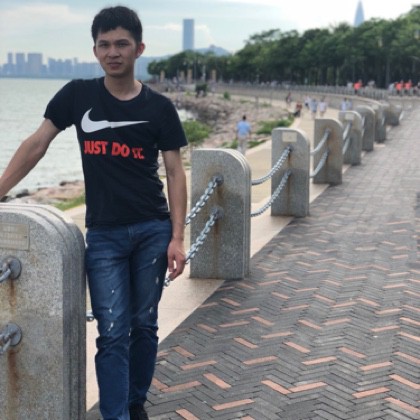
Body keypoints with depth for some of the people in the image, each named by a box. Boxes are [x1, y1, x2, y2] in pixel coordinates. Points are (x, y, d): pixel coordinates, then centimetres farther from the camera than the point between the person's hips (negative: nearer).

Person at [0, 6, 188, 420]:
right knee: (113, 333, -3)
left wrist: (177, 238, -6)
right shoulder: (77, 95, 0)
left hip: (153, 231, 1)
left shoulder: (159, 107, -1)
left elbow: (175, 173, 0)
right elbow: (36, 144, 4)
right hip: (103, 235, 0)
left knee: (144, 325, 11)